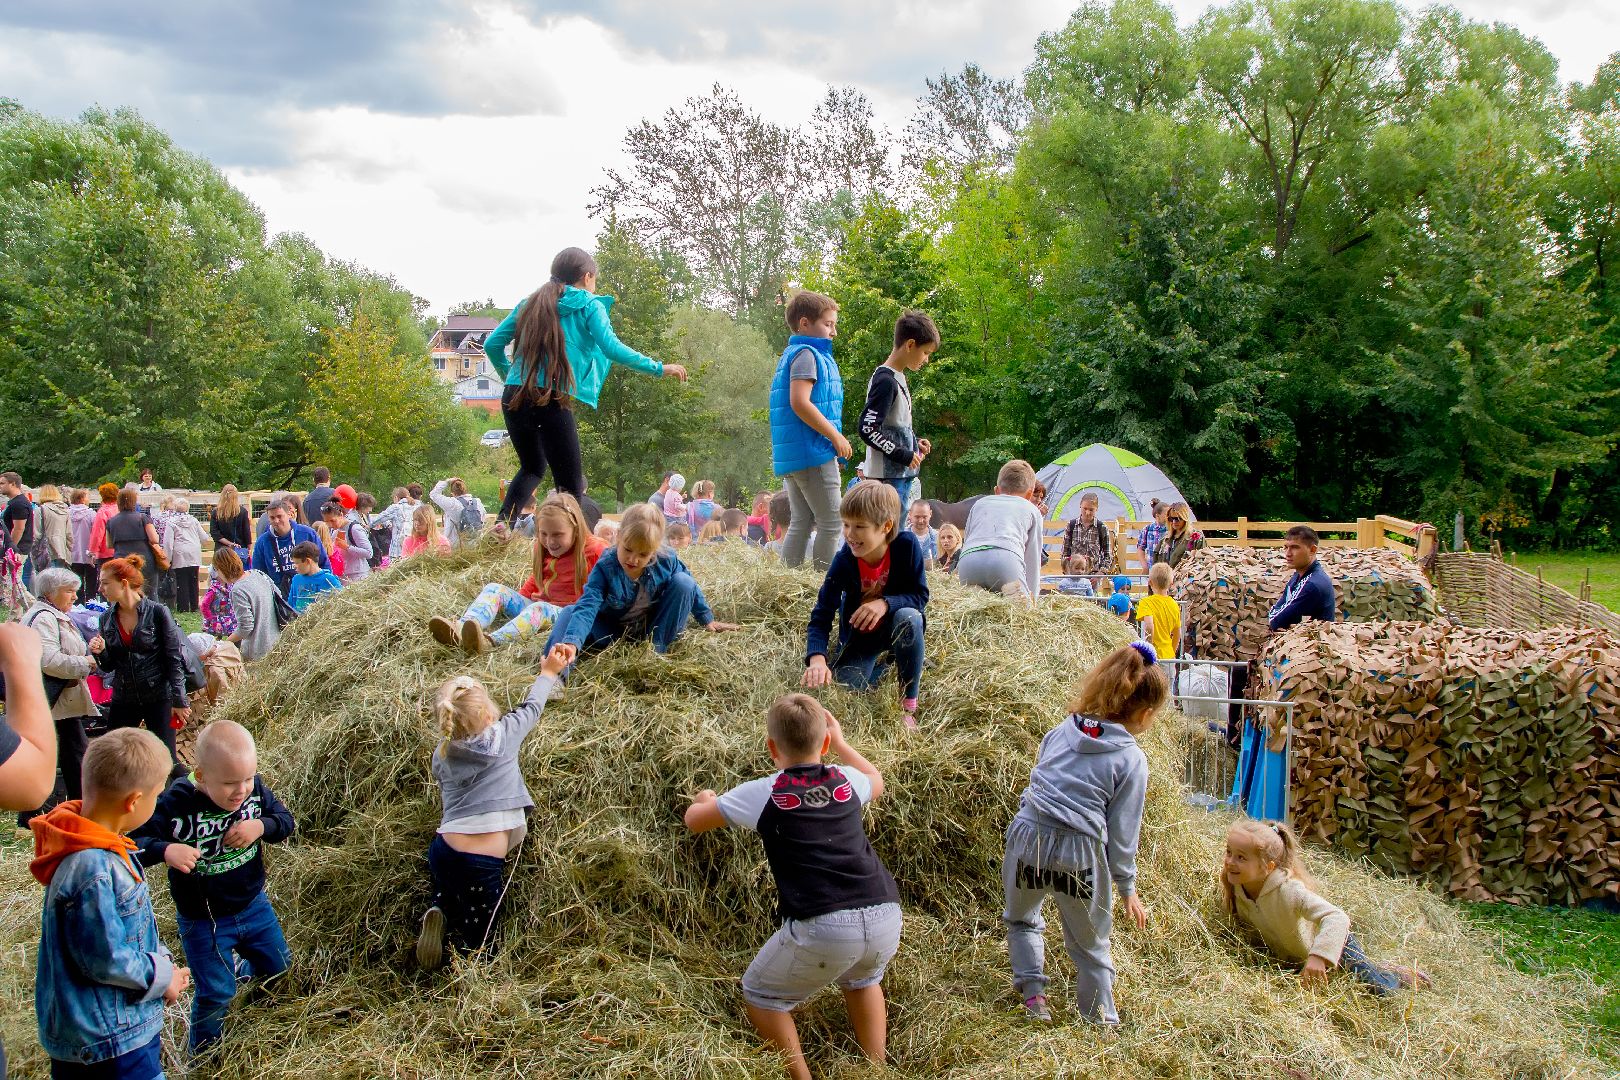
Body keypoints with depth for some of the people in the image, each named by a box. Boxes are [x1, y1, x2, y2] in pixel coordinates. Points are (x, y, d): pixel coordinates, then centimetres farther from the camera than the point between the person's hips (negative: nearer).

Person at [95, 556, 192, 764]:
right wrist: (100, 652, -11)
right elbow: (109, 666, 11)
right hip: (123, 699, 5)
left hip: (158, 697, -5)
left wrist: (179, 701, -9)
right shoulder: (107, 618, 4)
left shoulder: (157, 612, -9)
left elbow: (174, 659, -7)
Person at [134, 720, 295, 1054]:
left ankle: (239, 965, 54)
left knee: (278, 966, 22)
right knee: (216, 993, 6)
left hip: (253, 904, 5)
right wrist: (165, 850, -44)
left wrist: (261, 826, -26)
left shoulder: (255, 788, -15)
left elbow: (285, 820, -4)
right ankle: (203, 1055, 33)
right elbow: (136, 843, -24)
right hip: (203, 920, -4)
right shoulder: (175, 803, -27)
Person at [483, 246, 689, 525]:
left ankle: (501, 526, 8)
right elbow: (611, 348, -11)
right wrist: (659, 368, -6)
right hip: (553, 401, -6)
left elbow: (492, 345, 15)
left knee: (532, 468, 26)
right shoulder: (588, 305, 4)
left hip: (514, 398, 6)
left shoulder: (530, 303, 18)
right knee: (571, 487, 1)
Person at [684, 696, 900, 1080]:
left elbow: (693, 820, 23)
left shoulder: (761, 794, 6)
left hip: (823, 928, -5)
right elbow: (876, 781, 43)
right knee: (862, 979, 37)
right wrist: (840, 741, 54)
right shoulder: (846, 781, 15)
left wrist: (705, 800, 44)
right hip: (885, 917, 5)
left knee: (760, 996, 21)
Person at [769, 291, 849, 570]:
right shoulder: (807, 354, -10)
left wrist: (833, 440, 19)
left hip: (792, 455, 10)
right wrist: (836, 436, -16)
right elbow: (800, 402, -22)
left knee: (801, 523, 11)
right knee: (831, 523, -6)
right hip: (812, 452, -10)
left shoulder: (793, 354, 21)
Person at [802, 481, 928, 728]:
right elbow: (821, 617, -25)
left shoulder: (906, 545, -24)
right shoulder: (844, 560, -24)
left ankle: (909, 706, -20)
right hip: (858, 634, 1)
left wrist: (885, 603, -37)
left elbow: (921, 595, -16)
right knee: (846, 686, -24)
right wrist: (817, 659, -44)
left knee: (909, 617, -36)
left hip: (895, 626, 0)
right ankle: (883, 665, 13)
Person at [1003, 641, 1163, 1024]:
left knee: (1021, 919, 30)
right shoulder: (1131, 759, -3)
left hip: (1028, 837, 3)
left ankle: (1033, 995, 22)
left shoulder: (1062, 730, 8)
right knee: (1090, 947, 16)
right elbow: (1122, 832, -1)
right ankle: (1101, 1024, 26)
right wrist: (1127, 888, 10)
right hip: (1079, 853, -3)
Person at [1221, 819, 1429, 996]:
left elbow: (1337, 918, -51)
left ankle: (1397, 975, 24)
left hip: (1333, 945, -6)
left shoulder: (1288, 891, -42)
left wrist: (1318, 957, -61)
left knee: (1383, 990, -11)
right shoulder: (1234, 888, -24)